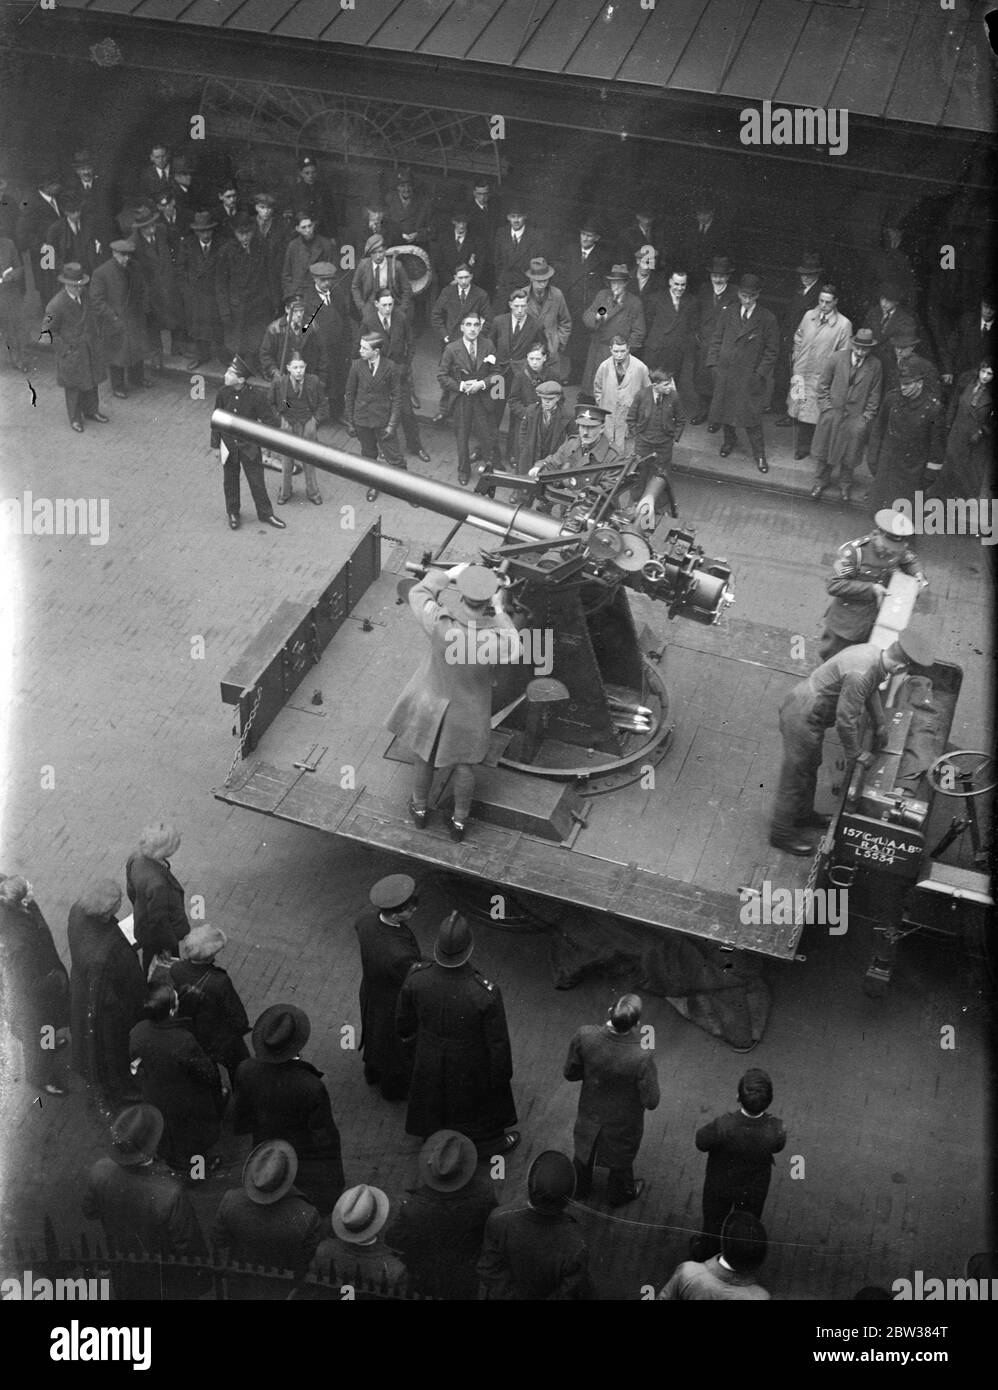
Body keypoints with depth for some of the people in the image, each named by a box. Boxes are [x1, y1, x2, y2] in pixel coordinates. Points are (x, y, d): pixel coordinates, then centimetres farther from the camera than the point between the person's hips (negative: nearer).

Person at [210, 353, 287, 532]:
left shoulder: (255, 396, -19)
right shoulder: (223, 394, -10)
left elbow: (268, 420, -8)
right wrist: (216, 444, 5)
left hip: (249, 447, -3)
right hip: (228, 446, 3)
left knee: (257, 481, 7)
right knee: (230, 481, 16)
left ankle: (265, 514, 26)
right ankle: (233, 514, 35)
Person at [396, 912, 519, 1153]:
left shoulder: (417, 976, -32)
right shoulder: (486, 993, -41)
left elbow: (404, 1019, -11)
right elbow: (498, 1042, -24)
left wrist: (410, 1039, 12)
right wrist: (502, 1075, -3)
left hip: (429, 1058, 3)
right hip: (470, 1064, -2)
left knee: (432, 1097, 32)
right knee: (482, 1098, 29)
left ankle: (431, 1136, 60)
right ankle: (488, 1141, 57)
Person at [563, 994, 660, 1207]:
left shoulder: (585, 1035, -33)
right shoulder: (641, 1057, -41)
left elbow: (570, 1073, -15)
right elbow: (651, 1101, -25)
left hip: (590, 1112, 2)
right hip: (622, 1122, -2)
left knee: (584, 1151, 33)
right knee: (621, 1160, 30)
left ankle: (579, 1190, 60)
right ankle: (620, 1195, 58)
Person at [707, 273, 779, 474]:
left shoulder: (767, 319, -6)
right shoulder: (728, 314, 3)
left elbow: (771, 351, -2)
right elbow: (717, 341, 9)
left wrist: (760, 374, -8)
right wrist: (713, 363, -1)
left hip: (750, 377, -4)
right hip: (725, 373, 4)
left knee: (752, 417, -5)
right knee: (724, 410, 14)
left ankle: (760, 455, 7)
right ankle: (729, 441, 39)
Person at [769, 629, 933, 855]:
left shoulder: (871, 651, -4)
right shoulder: (859, 675, -34)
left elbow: (871, 690, 17)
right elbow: (845, 720, -26)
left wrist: (880, 724, 27)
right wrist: (855, 754, -10)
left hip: (801, 703, 10)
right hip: (802, 720, -10)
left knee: (810, 767, 28)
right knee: (795, 777, 8)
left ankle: (803, 813, 50)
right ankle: (782, 832, 25)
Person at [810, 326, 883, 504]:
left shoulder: (875, 365, -7)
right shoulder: (836, 358, -7)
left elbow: (874, 394, 0)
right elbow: (822, 385, 1)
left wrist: (866, 417, -5)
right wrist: (827, 407, -4)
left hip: (856, 417, -1)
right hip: (832, 414, 1)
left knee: (849, 456, 9)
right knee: (824, 451, 13)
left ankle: (845, 486, 30)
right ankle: (822, 481, 34)